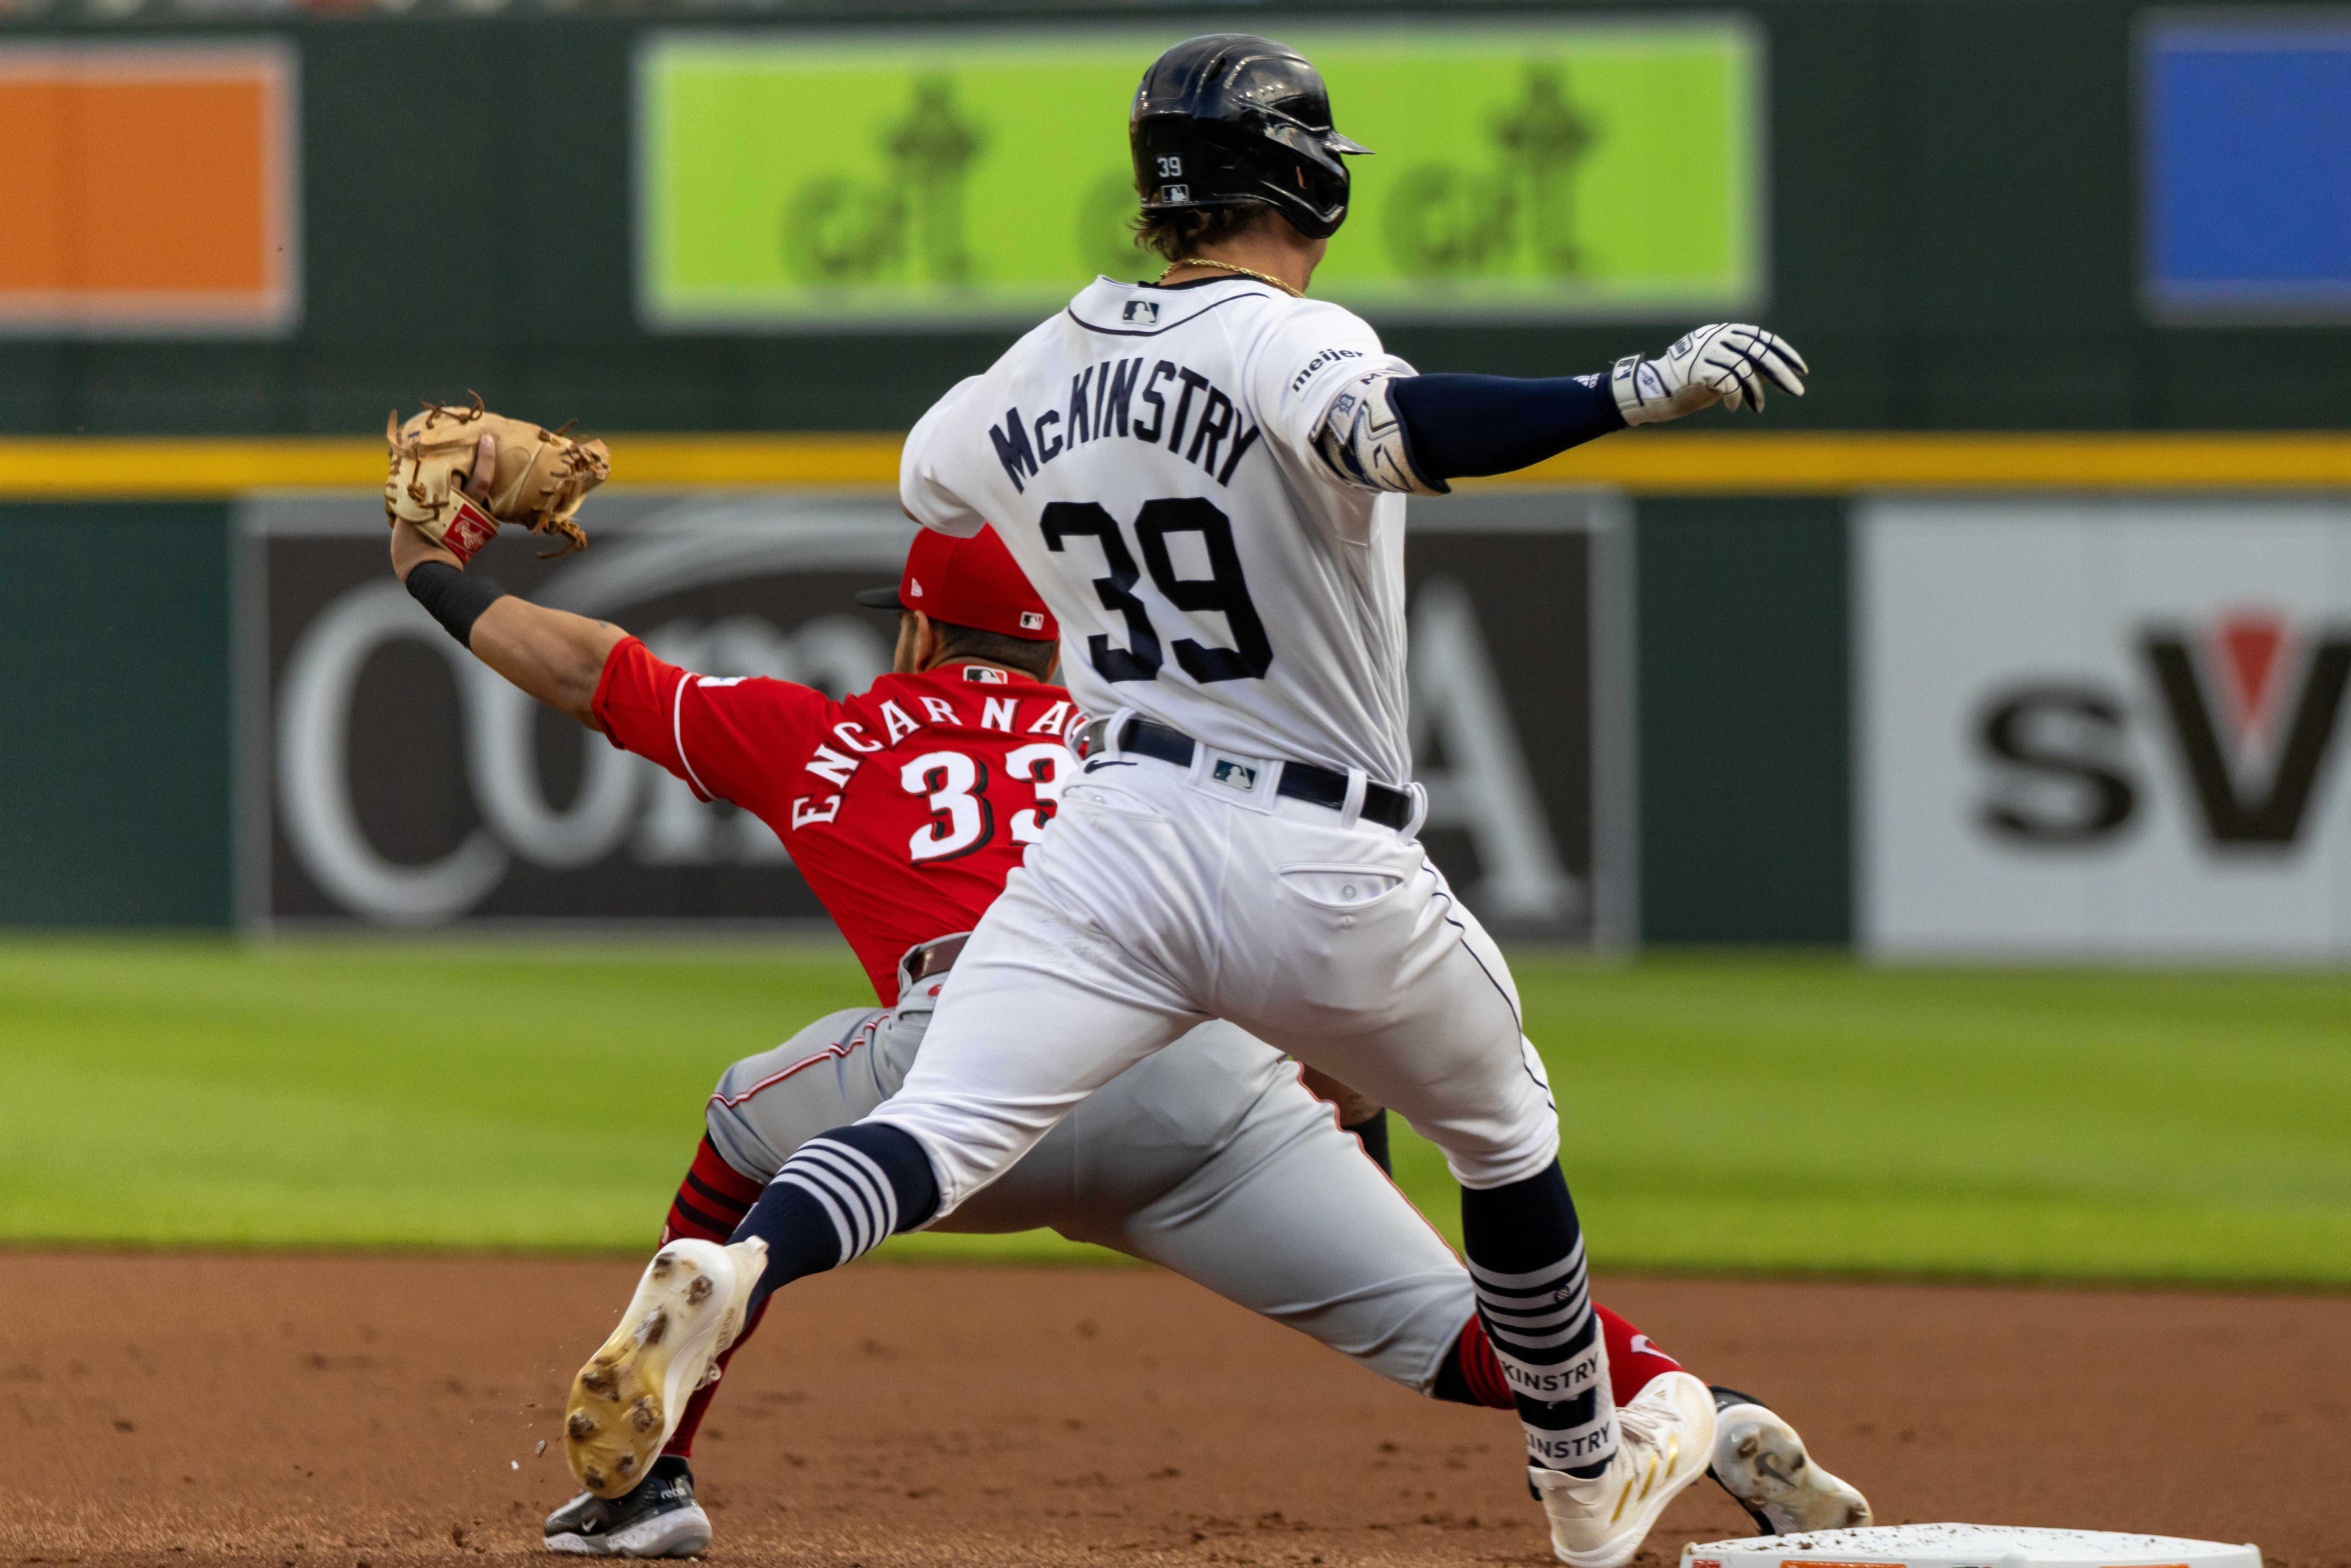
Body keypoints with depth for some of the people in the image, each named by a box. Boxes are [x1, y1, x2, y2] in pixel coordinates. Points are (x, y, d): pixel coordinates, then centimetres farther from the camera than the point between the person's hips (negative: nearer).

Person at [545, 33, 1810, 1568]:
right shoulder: (1291, 342, -13)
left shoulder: (1045, 368, 7)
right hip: (1329, 867, -3)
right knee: (1506, 1137, 22)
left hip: (1114, 841, 3)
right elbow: (1391, 429, -36)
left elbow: (928, 478, 28)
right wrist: (1631, 393, -42)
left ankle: (733, 1273, -42)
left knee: (940, 1126, -11)